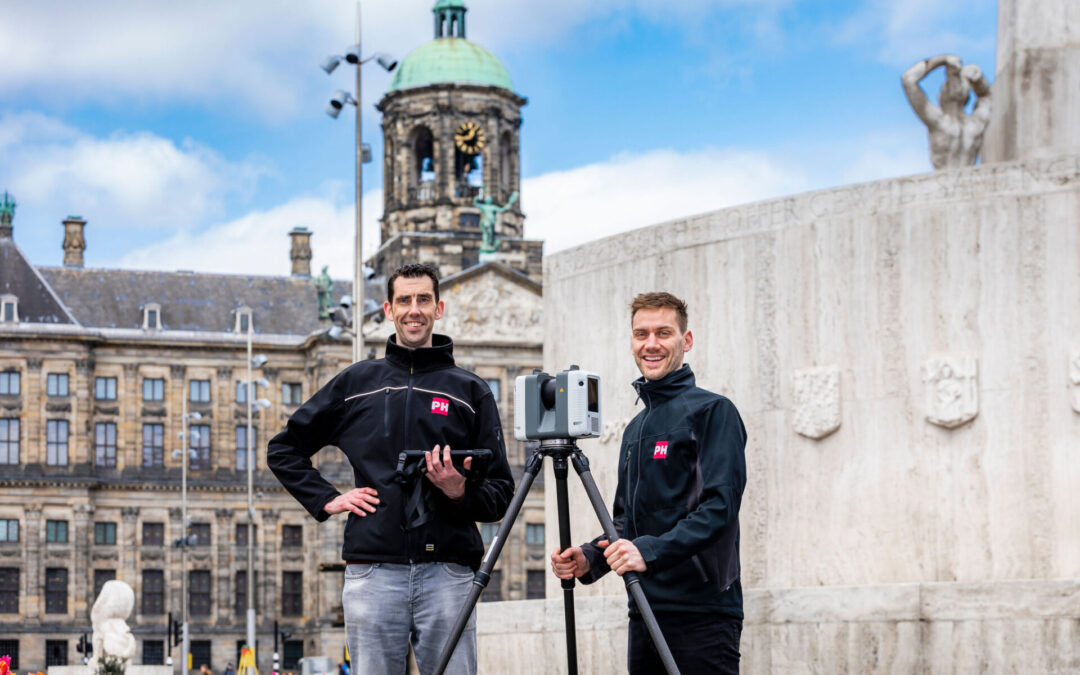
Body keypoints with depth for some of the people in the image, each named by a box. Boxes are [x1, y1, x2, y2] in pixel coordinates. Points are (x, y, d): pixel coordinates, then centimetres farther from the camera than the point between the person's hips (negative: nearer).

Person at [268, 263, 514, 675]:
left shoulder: (470, 392, 11)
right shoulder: (356, 383, 14)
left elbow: (500, 494, 9)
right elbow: (284, 450, 21)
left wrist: (461, 492, -11)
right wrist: (327, 500, 8)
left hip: (447, 573, 0)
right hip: (373, 572, 1)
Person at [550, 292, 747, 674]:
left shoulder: (712, 411, -4)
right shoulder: (635, 428, 20)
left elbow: (719, 506, -15)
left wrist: (651, 551, -24)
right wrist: (590, 559, 5)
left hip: (702, 617, -7)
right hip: (645, 614, 7)